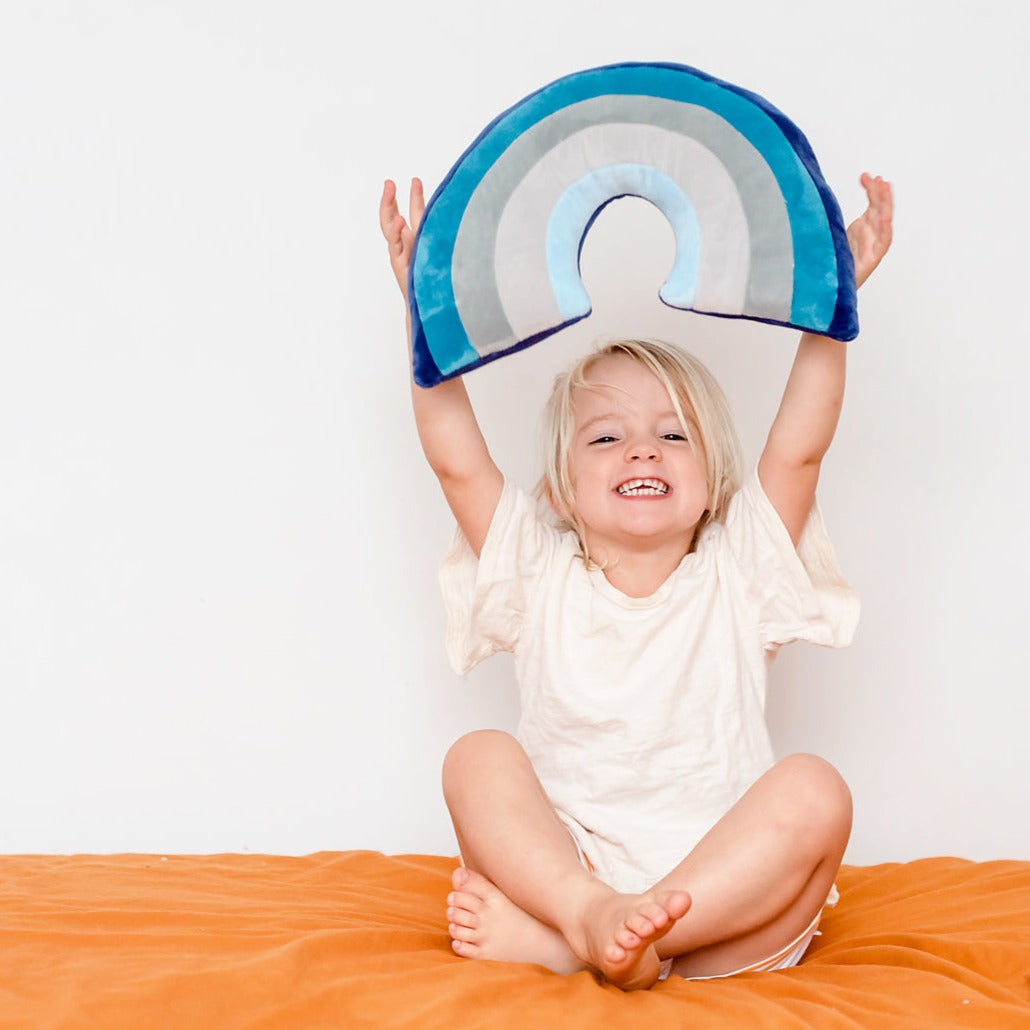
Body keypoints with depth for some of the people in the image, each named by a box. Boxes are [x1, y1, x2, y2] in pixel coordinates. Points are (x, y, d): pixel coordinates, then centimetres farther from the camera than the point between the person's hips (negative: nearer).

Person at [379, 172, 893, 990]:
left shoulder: (733, 578, 10)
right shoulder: (543, 577, 11)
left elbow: (800, 450, 0)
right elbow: (457, 461, 2)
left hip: (724, 898, 0)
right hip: (559, 864, 1)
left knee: (814, 792, -28)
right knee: (479, 757, -20)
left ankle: (559, 941, -36)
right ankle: (590, 913, -42)